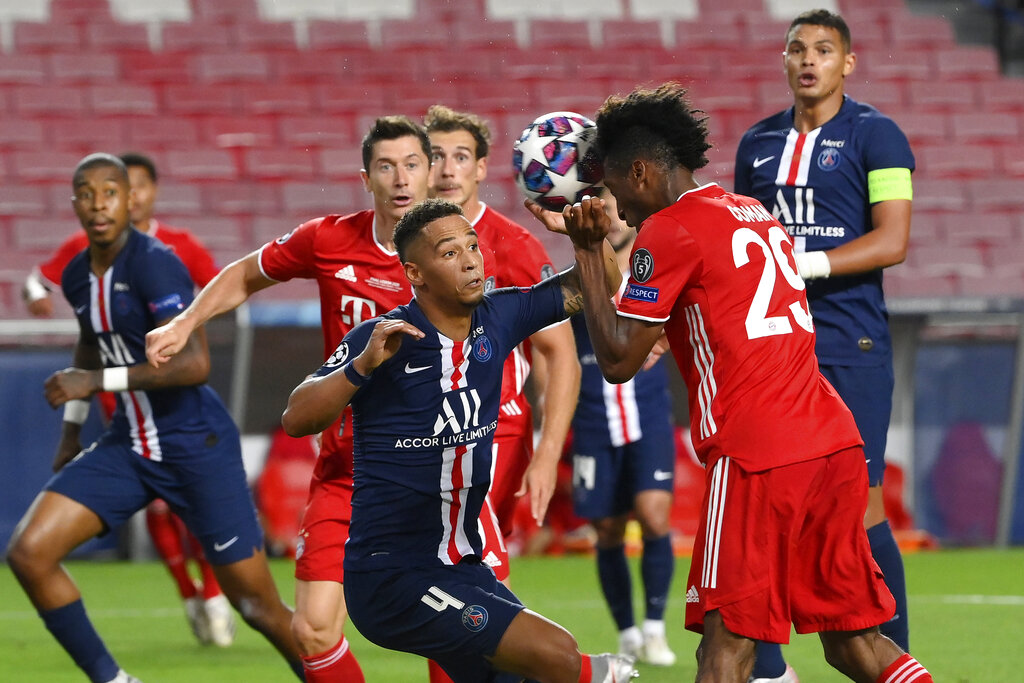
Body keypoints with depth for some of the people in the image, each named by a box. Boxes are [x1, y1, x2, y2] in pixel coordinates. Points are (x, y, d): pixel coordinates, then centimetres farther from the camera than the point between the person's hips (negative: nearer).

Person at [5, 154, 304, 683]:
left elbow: (195, 364, -28)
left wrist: (99, 380, -26)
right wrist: (72, 429, 26)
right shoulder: (77, 276, 5)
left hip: (196, 444, -7)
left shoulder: (155, 264, -19)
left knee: (258, 606, -4)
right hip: (128, 446, 7)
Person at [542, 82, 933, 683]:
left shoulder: (669, 230, -3)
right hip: (836, 441, 8)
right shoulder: (757, 215, 21)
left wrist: (588, 254, 4)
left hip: (756, 455, -8)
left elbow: (618, 361, -3)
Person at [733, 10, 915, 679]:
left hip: (852, 348, -5)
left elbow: (892, 242, -11)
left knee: (859, 502, -7)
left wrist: (803, 265, -19)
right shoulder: (758, 142, 14)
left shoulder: (875, 135, -2)